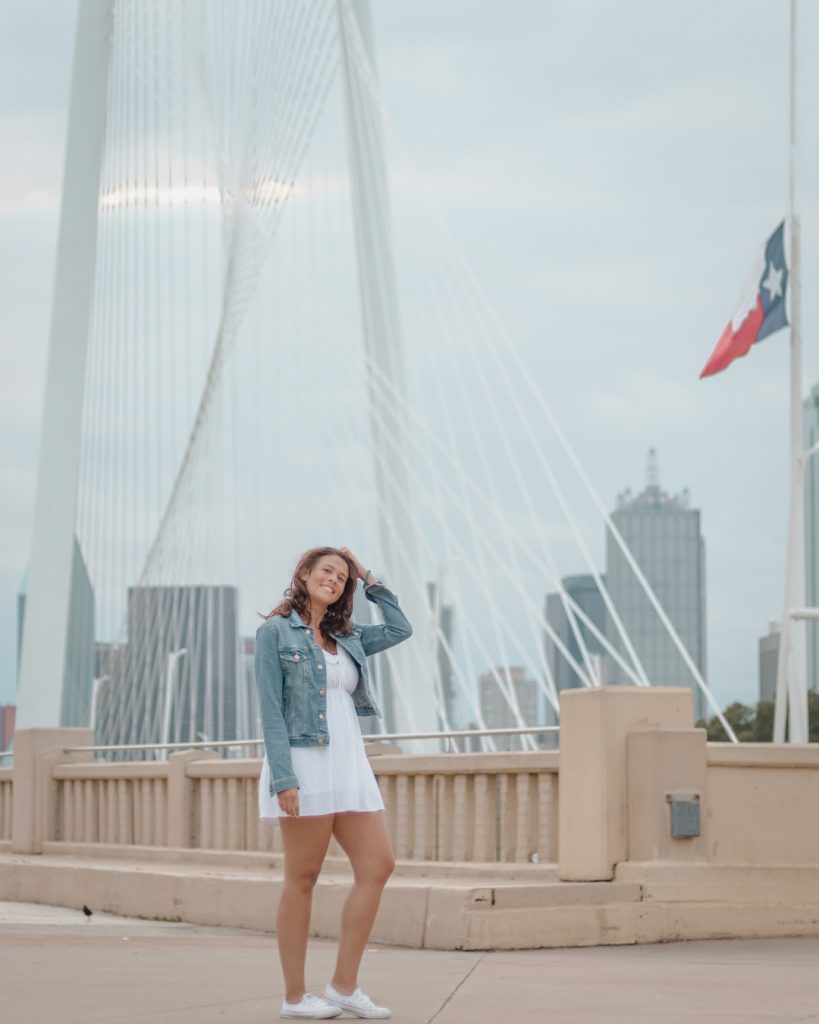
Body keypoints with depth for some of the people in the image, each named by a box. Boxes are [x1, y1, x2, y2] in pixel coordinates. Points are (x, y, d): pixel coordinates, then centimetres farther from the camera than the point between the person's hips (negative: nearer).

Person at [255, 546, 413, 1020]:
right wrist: (283, 777, -16)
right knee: (302, 879, -3)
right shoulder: (276, 632, 0)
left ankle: (345, 986, 4)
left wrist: (369, 579, 18)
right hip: (304, 765, -7)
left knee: (378, 866, -1)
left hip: (350, 765, 7)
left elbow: (400, 629, 20)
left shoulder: (348, 639, 18)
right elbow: (271, 709, -7)